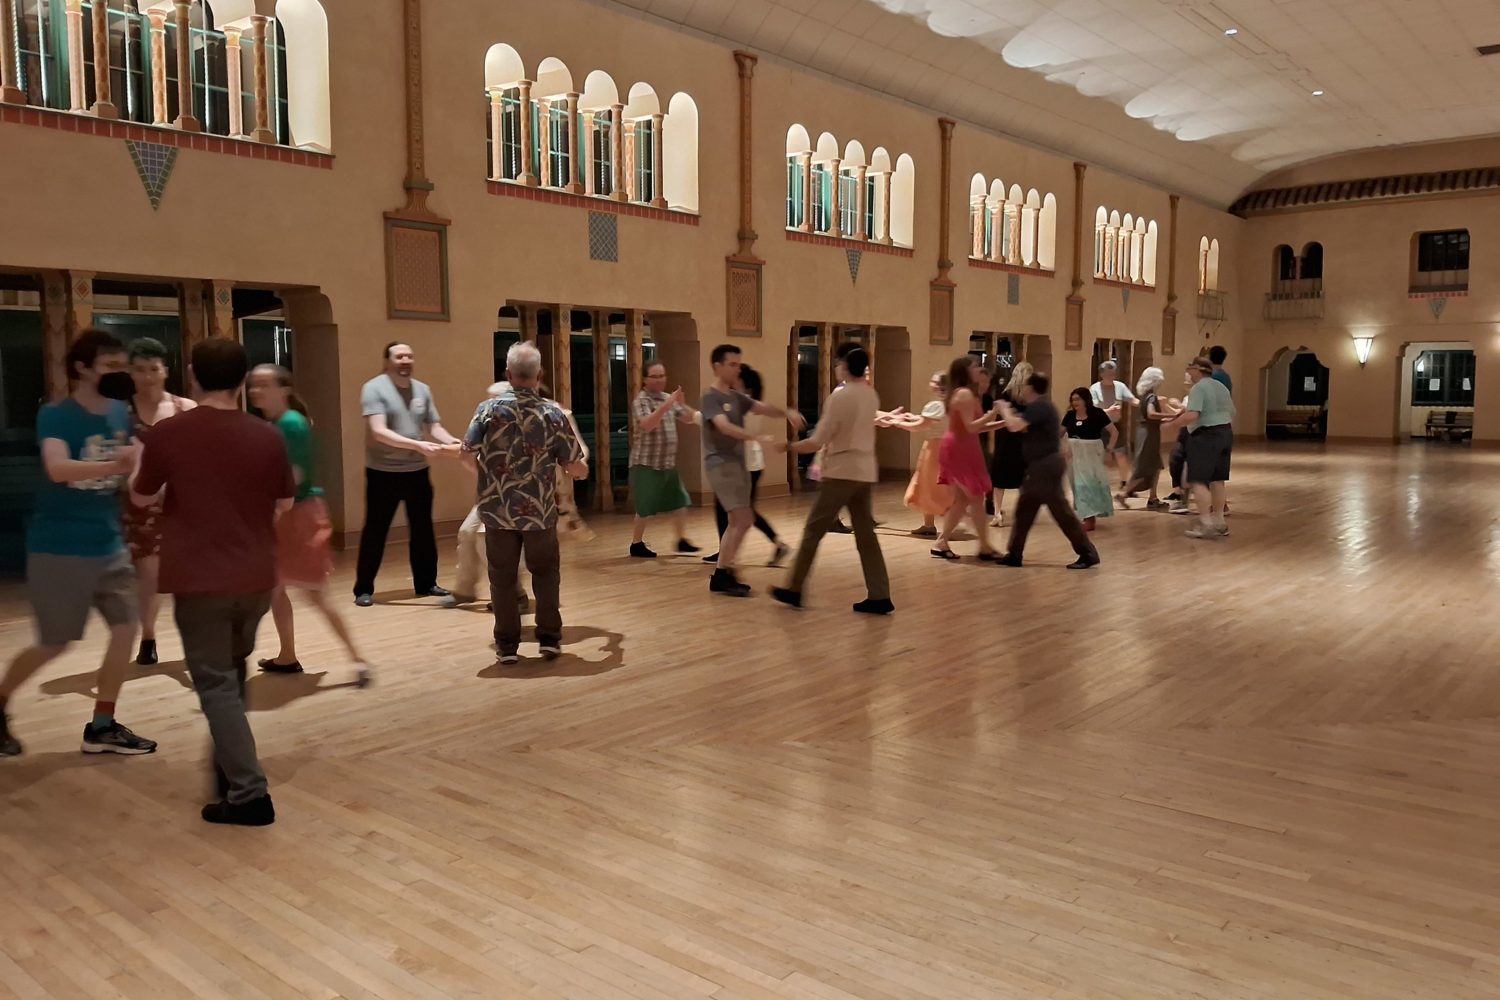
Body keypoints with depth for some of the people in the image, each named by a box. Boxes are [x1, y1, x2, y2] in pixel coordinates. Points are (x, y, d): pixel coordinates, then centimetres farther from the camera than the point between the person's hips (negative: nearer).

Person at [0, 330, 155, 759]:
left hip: (109, 545, 6)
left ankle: (101, 727, 15)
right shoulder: (55, 415, -14)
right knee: (55, 645, 2)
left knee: (125, 628, 2)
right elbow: (58, 469, -32)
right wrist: (113, 466, -48)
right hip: (58, 549, -6)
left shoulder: (120, 414, 3)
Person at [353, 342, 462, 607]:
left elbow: (434, 427, 5)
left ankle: (426, 583, 25)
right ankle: (363, 589, 12)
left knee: (422, 530, 13)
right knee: (374, 532, 2)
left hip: (417, 471, 5)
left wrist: (451, 441, -17)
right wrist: (417, 445, -31)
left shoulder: (422, 390, 7)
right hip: (383, 473, -5)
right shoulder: (374, 388, -11)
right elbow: (378, 432, -22)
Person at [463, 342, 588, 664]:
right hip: (540, 511, 0)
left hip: (498, 510, 0)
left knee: (503, 577, 11)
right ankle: (549, 638, 17)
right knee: (546, 573, 17)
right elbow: (574, 467, -2)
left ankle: (507, 644, 15)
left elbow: (468, 455, -6)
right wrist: (584, 469, 22)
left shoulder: (489, 409, -7)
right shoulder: (554, 413, -6)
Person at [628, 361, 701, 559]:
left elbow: (690, 418, 7)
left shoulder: (669, 398, 11)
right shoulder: (641, 401, -12)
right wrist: (666, 405, -37)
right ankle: (636, 544, 10)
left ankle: (682, 540, 20)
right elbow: (647, 424, -29)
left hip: (668, 462, 7)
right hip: (646, 463, -7)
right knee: (647, 507, -4)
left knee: (679, 501, 8)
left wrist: (681, 403, -13)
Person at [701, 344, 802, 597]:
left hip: (738, 463, 9)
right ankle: (721, 575, -4)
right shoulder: (711, 397, -11)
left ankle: (723, 574, 18)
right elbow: (724, 427, -26)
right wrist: (759, 438, -38)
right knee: (743, 520, -13)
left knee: (738, 522, 12)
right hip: (721, 464, -9)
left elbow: (762, 408, 3)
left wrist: (786, 412, -17)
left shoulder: (736, 396, 15)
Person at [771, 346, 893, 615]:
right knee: (866, 535, 8)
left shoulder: (839, 397, -13)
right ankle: (879, 596, 4)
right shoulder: (871, 396, 8)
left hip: (841, 473, -7)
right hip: (866, 473, 7)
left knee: (813, 531, 3)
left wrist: (789, 447, 0)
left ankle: (794, 590, 10)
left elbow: (817, 442, -13)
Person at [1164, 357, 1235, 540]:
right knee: (1217, 480, 13)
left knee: (1199, 480, -7)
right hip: (1224, 433, 9)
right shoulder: (1220, 386, 15)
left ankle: (1206, 524, -13)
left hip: (1205, 436, -9)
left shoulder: (1198, 388, -13)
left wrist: (1171, 424, -13)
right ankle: (1219, 523, 17)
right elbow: (1232, 413, 20)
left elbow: (1191, 416, -24)